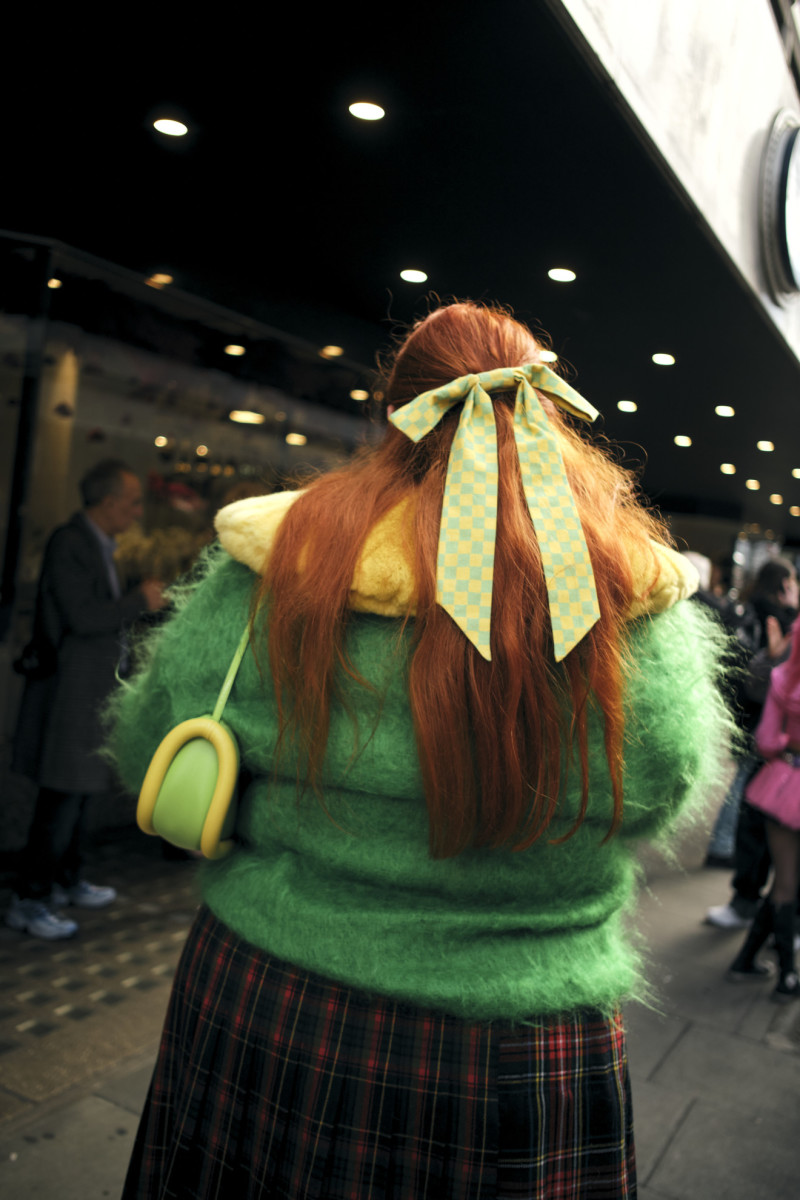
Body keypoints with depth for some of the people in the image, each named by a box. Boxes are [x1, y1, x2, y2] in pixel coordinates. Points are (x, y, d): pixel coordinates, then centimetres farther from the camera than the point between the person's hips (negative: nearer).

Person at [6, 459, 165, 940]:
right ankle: (29, 900, 7)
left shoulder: (99, 545, 14)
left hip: (92, 688, 10)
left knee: (79, 790, 18)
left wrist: (140, 602, 8)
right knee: (63, 796, -5)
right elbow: (82, 618, -23)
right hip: (69, 689, -10)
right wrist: (139, 601, -14)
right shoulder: (69, 543, -16)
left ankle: (67, 880, 31)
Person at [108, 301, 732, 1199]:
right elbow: (669, 790, 2)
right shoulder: (650, 618, -14)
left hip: (265, 1029, 1)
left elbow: (143, 759, -3)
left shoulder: (264, 581, -16)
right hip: (528, 1072, 1)